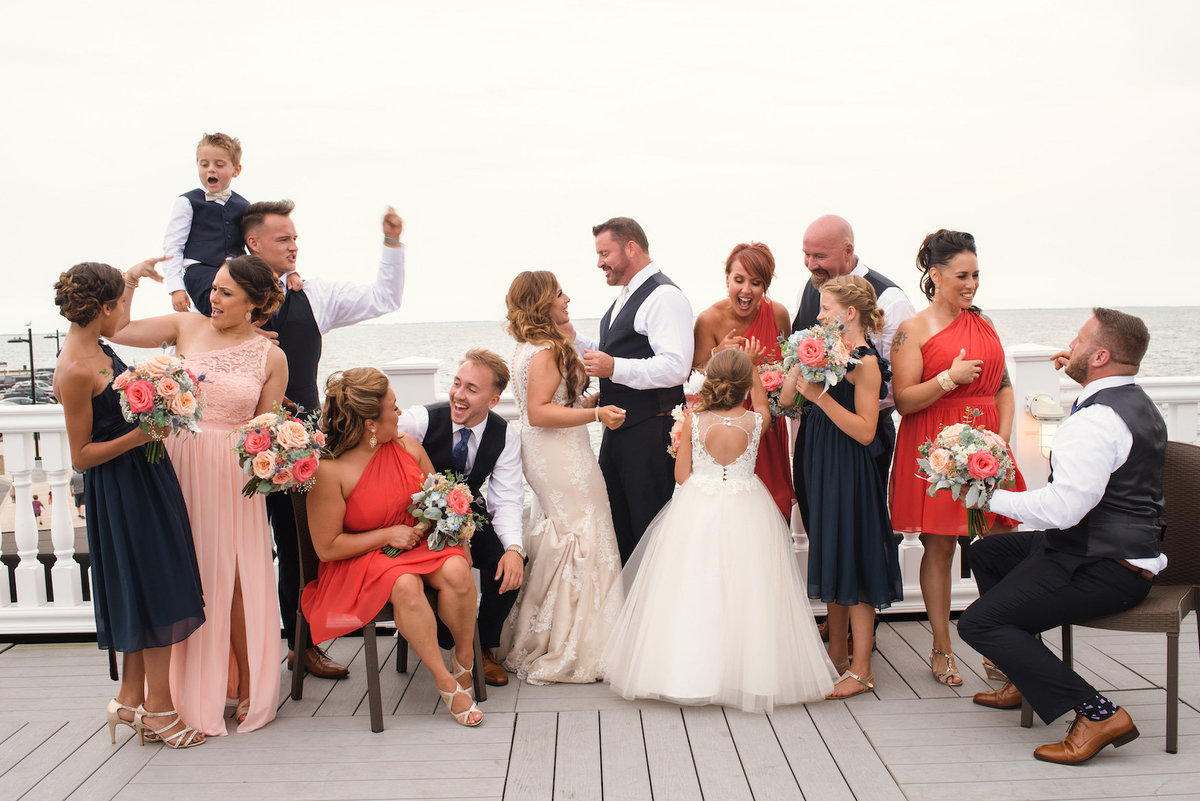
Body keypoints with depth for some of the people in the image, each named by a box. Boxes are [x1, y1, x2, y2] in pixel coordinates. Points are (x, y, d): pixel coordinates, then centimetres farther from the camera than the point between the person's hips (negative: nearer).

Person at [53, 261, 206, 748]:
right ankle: (158, 709, 11)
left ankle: (131, 698, 29)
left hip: (145, 478, 10)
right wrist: (137, 436, -28)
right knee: (154, 591, -2)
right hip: (121, 490, -10)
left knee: (144, 591, 17)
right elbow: (81, 456, -19)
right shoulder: (75, 371, -22)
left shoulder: (92, 346, 4)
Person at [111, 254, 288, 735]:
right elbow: (116, 330, 7)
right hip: (179, 464, 2)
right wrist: (130, 279, 0)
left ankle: (249, 688, 14)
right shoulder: (187, 327, 6)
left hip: (231, 473, -2)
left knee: (234, 579, -1)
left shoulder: (270, 357, 3)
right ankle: (195, 694, 20)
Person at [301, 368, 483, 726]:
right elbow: (327, 548, -13)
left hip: (417, 544, 5)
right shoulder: (327, 471, -17)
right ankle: (445, 682, -20)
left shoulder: (408, 447, 0)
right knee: (405, 586, -36)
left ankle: (464, 656, -3)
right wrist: (388, 535, -15)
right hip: (360, 560, -4)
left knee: (456, 570, -28)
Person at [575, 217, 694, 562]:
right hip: (617, 430, 10)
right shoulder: (626, 296, 16)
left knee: (649, 530, 0)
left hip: (649, 434, -10)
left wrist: (615, 368, -29)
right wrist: (572, 337, 13)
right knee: (615, 526, 17)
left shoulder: (664, 297, -16)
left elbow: (676, 367, -26)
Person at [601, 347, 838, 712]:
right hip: (746, 517, 0)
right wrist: (751, 363, 30)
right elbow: (761, 401, 20)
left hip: (697, 513, 0)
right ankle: (748, 670, 14)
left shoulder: (694, 422, -8)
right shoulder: (756, 421, -6)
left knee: (694, 592, 8)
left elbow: (681, 475, -2)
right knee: (742, 592, 8)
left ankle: (689, 670, 14)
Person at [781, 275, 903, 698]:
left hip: (850, 473, -9)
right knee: (831, 559, 16)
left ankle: (861, 671, 9)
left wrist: (821, 396, -25)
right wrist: (801, 362, -2)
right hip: (824, 468, 9)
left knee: (853, 562, -2)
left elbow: (865, 431, -22)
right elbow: (785, 397, 9)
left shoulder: (865, 362, -15)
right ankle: (838, 654, 29)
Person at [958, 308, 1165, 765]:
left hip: (1101, 570, -11)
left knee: (978, 623, -17)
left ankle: (1097, 713, -19)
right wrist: (1080, 379, 35)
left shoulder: (1095, 421, -23)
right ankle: (1026, 678, 30)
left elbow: (1063, 508, -29)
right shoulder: (1136, 403, 12)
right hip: (1124, 553, 11)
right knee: (988, 553, 26)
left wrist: (993, 497, -17)